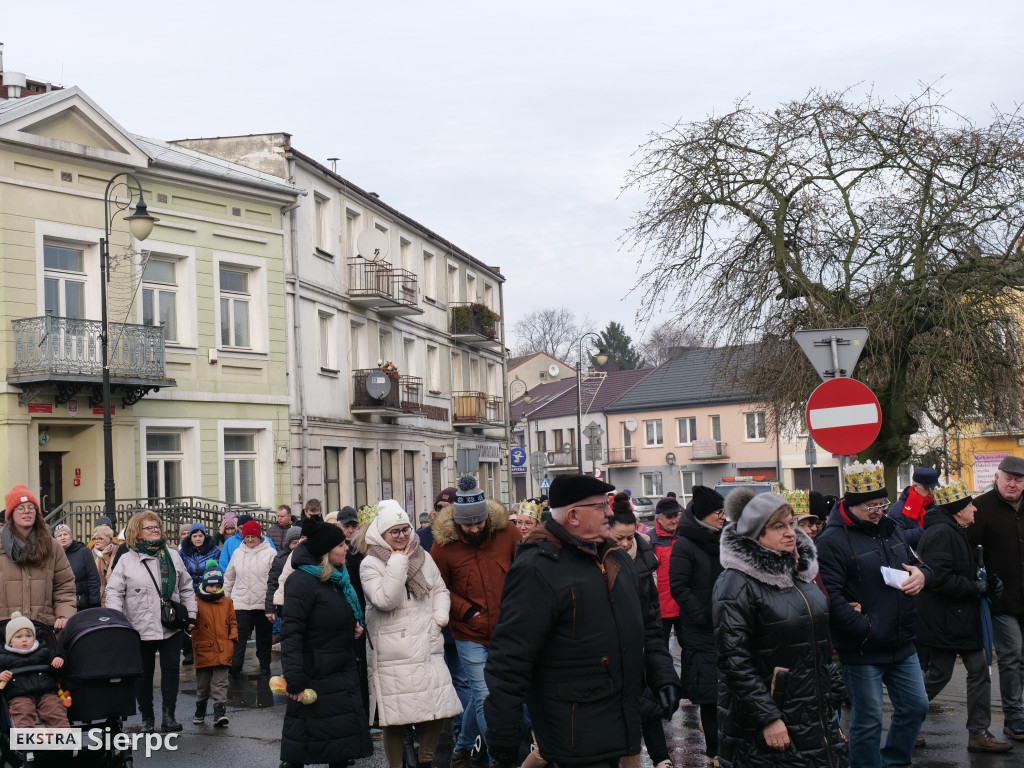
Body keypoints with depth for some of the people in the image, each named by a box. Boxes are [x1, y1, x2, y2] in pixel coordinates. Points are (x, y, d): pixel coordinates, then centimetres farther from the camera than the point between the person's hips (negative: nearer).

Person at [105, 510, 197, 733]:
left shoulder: (172, 556, 10)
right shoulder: (126, 560, 1)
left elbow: (186, 588, 15)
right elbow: (114, 592, -2)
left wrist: (191, 614, 9)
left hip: (171, 628, 2)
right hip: (141, 628, -2)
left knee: (171, 668, -2)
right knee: (144, 673, 7)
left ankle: (168, 716, 1)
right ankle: (146, 717, 19)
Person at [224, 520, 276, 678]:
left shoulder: (269, 553, -2)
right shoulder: (237, 553, 8)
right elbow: (229, 577, 18)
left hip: (263, 603, -2)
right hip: (240, 603, 2)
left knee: (264, 636, 10)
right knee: (239, 636, -5)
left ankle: (265, 666, 22)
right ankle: (235, 666, -5)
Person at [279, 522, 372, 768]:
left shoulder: (338, 579, 11)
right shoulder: (302, 581, -16)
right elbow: (291, 633, -23)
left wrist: (356, 625, 7)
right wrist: (295, 680, -28)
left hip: (343, 673, 9)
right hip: (315, 678, -9)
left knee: (341, 748, 13)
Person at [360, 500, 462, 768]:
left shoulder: (423, 557, 10)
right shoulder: (370, 564, -6)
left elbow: (440, 590, 19)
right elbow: (385, 600, -19)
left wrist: (440, 616, 2)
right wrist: (398, 563, -17)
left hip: (429, 649, 5)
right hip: (393, 653, -5)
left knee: (438, 709, 4)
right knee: (395, 718, 0)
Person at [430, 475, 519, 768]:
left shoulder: (506, 532, -4)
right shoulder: (443, 544, -9)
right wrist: (466, 610, -10)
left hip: (506, 630, 2)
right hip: (470, 634, -2)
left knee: (479, 692, 10)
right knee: (484, 696, 0)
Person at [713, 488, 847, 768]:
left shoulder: (800, 571, 12)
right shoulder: (737, 584, -12)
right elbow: (734, 660, -18)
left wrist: (834, 694, 17)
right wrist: (767, 719, -20)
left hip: (816, 715, 7)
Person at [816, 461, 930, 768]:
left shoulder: (890, 529, 10)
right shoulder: (832, 541, -16)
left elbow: (916, 562, 24)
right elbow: (830, 596, -23)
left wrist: (921, 574, -1)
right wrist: (866, 629, -25)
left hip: (902, 645, 8)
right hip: (862, 650, -8)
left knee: (916, 706, 16)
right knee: (868, 720, 2)